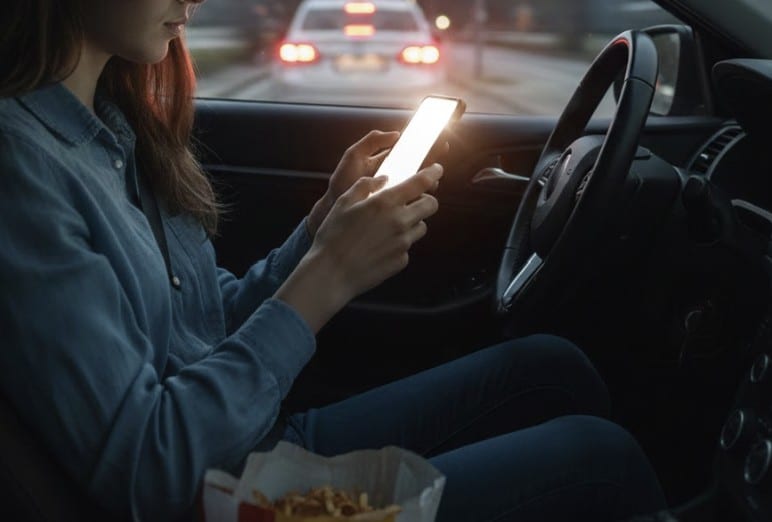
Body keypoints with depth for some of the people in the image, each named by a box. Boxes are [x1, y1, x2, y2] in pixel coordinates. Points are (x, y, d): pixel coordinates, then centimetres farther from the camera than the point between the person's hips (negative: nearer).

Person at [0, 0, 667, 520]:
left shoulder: (112, 123, 6)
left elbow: (221, 325, 10)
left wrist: (329, 217, -3)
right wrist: (325, 281, -23)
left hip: (274, 444, 9)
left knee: (553, 369, 7)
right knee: (598, 457, -8)